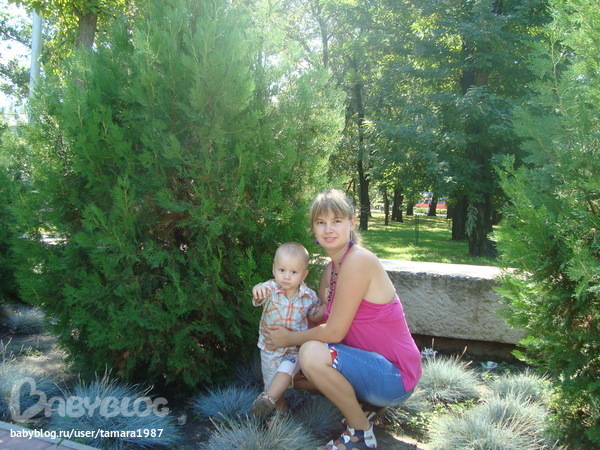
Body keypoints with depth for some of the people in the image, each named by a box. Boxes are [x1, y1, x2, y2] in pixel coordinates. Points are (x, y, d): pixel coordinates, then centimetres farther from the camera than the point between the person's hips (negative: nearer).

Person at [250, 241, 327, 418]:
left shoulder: (309, 296, -9)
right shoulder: (271, 289, -17)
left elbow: (315, 316, 8)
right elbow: (260, 293, -40)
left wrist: (326, 303, -10)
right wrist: (258, 289, -65)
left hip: (295, 348, -1)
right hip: (270, 348, 1)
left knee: (286, 370, -30)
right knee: (272, 382, 16)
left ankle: (268, 398, -15)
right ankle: (282, 410, 40)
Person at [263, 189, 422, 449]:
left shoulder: (358, 260, -22)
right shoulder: (331, 269, 7)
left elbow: (334, 332, -21)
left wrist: (290, 338, -6)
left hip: (394, 376, -9)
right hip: (371, 365, 9)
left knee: (312, 353, -29)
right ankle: (363, 406, 17)